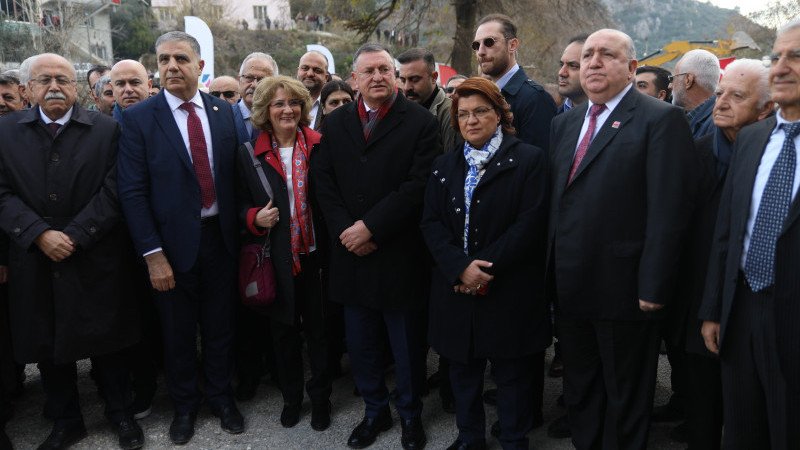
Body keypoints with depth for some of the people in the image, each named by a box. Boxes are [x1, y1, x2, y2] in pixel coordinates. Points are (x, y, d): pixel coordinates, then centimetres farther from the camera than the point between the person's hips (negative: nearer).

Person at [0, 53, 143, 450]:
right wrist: (40, 234, -14)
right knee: (47, 345, 13)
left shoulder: (106, 130, 0)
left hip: (94, 261, -2)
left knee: (106, 342, 8)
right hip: (34, 262, 2)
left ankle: (120, 414, 27)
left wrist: (74, 236, -14)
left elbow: (113, 191, -7)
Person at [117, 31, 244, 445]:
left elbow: (235, 175, 6)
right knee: (178, 333, 14)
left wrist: (238, 232, 0)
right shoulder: (138, 118, -6)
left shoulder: (224, 112, 3)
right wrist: (152, 254, -14)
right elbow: (132, 193, -9)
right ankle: (184, 406, 35)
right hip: (172, 242, -2)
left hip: (219, 237, 2)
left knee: (220, 326, 15)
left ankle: (220, 396, 37)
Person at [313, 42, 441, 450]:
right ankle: (374, 411, 34)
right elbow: (323, 181, 5)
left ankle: (410, 414, 31)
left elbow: (420, 184, -13)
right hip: (351, 253, 4)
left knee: (407, 344, 10)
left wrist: (371, 227, -16)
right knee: (362, 343, 15)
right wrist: (345, 231, -8)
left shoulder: (420, 122, -5)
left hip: (400, 255, -3)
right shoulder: (334, 123, 9)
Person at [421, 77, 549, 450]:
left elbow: (530, 223, -12)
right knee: (463, 369, 16)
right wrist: (461, 267, -15)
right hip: (457, 290, 4)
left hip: (510, 290, -4)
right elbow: (431, 223, 1)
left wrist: (484, 267, -17)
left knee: (512, 374, 9)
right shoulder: (444, 166, 11)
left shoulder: (529, 160, -3)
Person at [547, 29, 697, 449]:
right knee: (579, 389, 21)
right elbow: (555, 199, 11)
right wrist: (553, 272, 7)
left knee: (625, 400, 13)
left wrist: (653, 288, -19)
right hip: (570, 288, 7)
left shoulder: (661, 119, -10)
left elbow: (668, 212, -16)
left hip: (623, 289, -6)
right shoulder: (564, 122, 13)